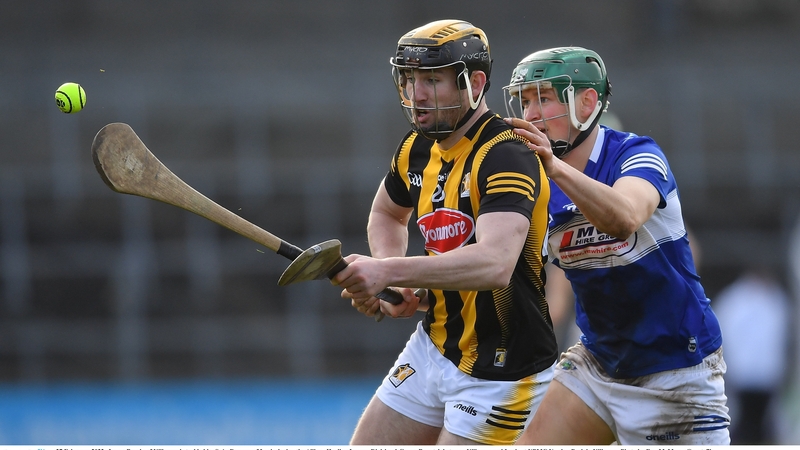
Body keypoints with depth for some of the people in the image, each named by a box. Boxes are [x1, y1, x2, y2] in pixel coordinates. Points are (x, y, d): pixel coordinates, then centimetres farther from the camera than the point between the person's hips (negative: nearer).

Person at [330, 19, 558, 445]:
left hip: (499, 373, -8)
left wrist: (388, 272, -48)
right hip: (433, 345, 8)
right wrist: (396, 287, 5)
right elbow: (387, 213, 26)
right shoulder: (418, 148, 3)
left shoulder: (506, 158, -24)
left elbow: (495, 264, -40)